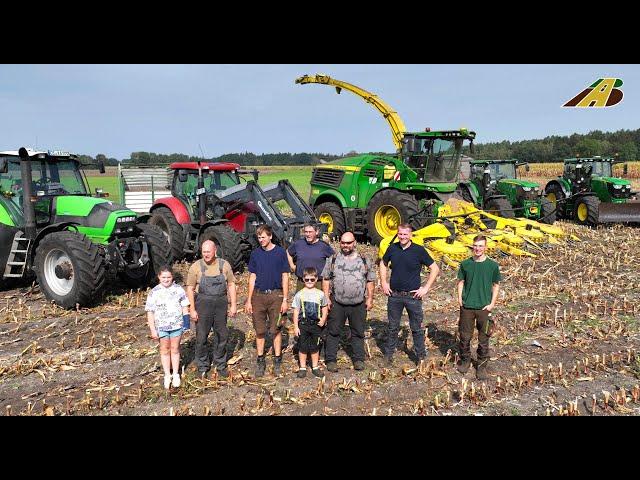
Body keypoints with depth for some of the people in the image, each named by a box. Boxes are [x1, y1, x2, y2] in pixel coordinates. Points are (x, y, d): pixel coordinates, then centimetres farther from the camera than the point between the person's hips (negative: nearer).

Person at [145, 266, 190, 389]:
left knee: (175, 349, 11)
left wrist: (186, 320, -2)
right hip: (161, 326, 0)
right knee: (165, 350, 11)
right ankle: (167, 376, 23)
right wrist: (152, 329, -6)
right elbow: (150, 312, -3)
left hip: (177, 325, 0)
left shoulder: (178, 289, -3)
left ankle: (176, 374, 24)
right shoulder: (154, 292, -5)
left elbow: (185, 306, 5)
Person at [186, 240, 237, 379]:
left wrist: (233, 305, 1)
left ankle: (221, 365, 26)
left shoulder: (224, 265, 2)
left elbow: (231, 285, 6)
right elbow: (190, 289, -2)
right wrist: (192, 310, -7)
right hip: (203, 305, -2)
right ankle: (203, 366, 21)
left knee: (222, 336, 10)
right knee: (201, 337, 4)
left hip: (221, 304, 2)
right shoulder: (196, 267, -3)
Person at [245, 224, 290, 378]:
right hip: (258, 295, 2)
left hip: (276, 295, -2)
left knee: (276, 330, 5)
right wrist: (249, 300, 5)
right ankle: (260, 361, 19)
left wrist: (285, 300, -4)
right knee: (260, 330, 8)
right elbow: (252, 277, 9)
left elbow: (285, 277, 0)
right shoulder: (255, 254, 5)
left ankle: (277, 360, 17)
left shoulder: (280, 252, -2)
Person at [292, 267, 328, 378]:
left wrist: (323, 320, 0)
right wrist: (296, 326, -5)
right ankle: (302, 368, 18)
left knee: (315, 347, 10)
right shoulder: (300, 294, -4)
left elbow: (324, 307, 14)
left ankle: (315, 367, 23)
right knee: (303, 347, 6)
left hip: (316, 324, 1)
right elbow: (296, 311, -2)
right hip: (303, 324, -1)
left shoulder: (320, 294, 1)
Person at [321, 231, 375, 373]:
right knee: (333, 332, 4)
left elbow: (370, 281, 9)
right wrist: (326, 297, -2)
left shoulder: (364, 260, 6)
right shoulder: (332, 260, 4)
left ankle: (359, 359, 22)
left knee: (358, 333, 10)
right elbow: (326, 279, 6)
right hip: (337, 303, -1)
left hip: (359, 304, 1)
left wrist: (370, 298, 3)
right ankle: (331, 359, 14)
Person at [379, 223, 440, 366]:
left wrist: (426, 288, -7)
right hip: (394, 295, 3)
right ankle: (389, 354, 27)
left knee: (417, 328, 7)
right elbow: (383, 264, 19)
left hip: (413, 296, -2)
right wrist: (383, 283, 9)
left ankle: (421, 356, 22)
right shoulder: (392, 248, 2)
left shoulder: (419, 250, -8)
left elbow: (435, 269, -3)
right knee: (393, 327, 14)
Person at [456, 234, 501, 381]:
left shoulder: (492, 265, -3)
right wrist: (460, 298, -1)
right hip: (466, 307, 1)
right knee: (465, 336, 9)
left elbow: (496, 285, 4)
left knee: (484, 339, 7)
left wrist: (492, 304, -4)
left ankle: (482, 366, 21)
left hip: (484, 307, -1)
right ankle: (465, 360, 30)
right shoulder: (465, 264, 1)